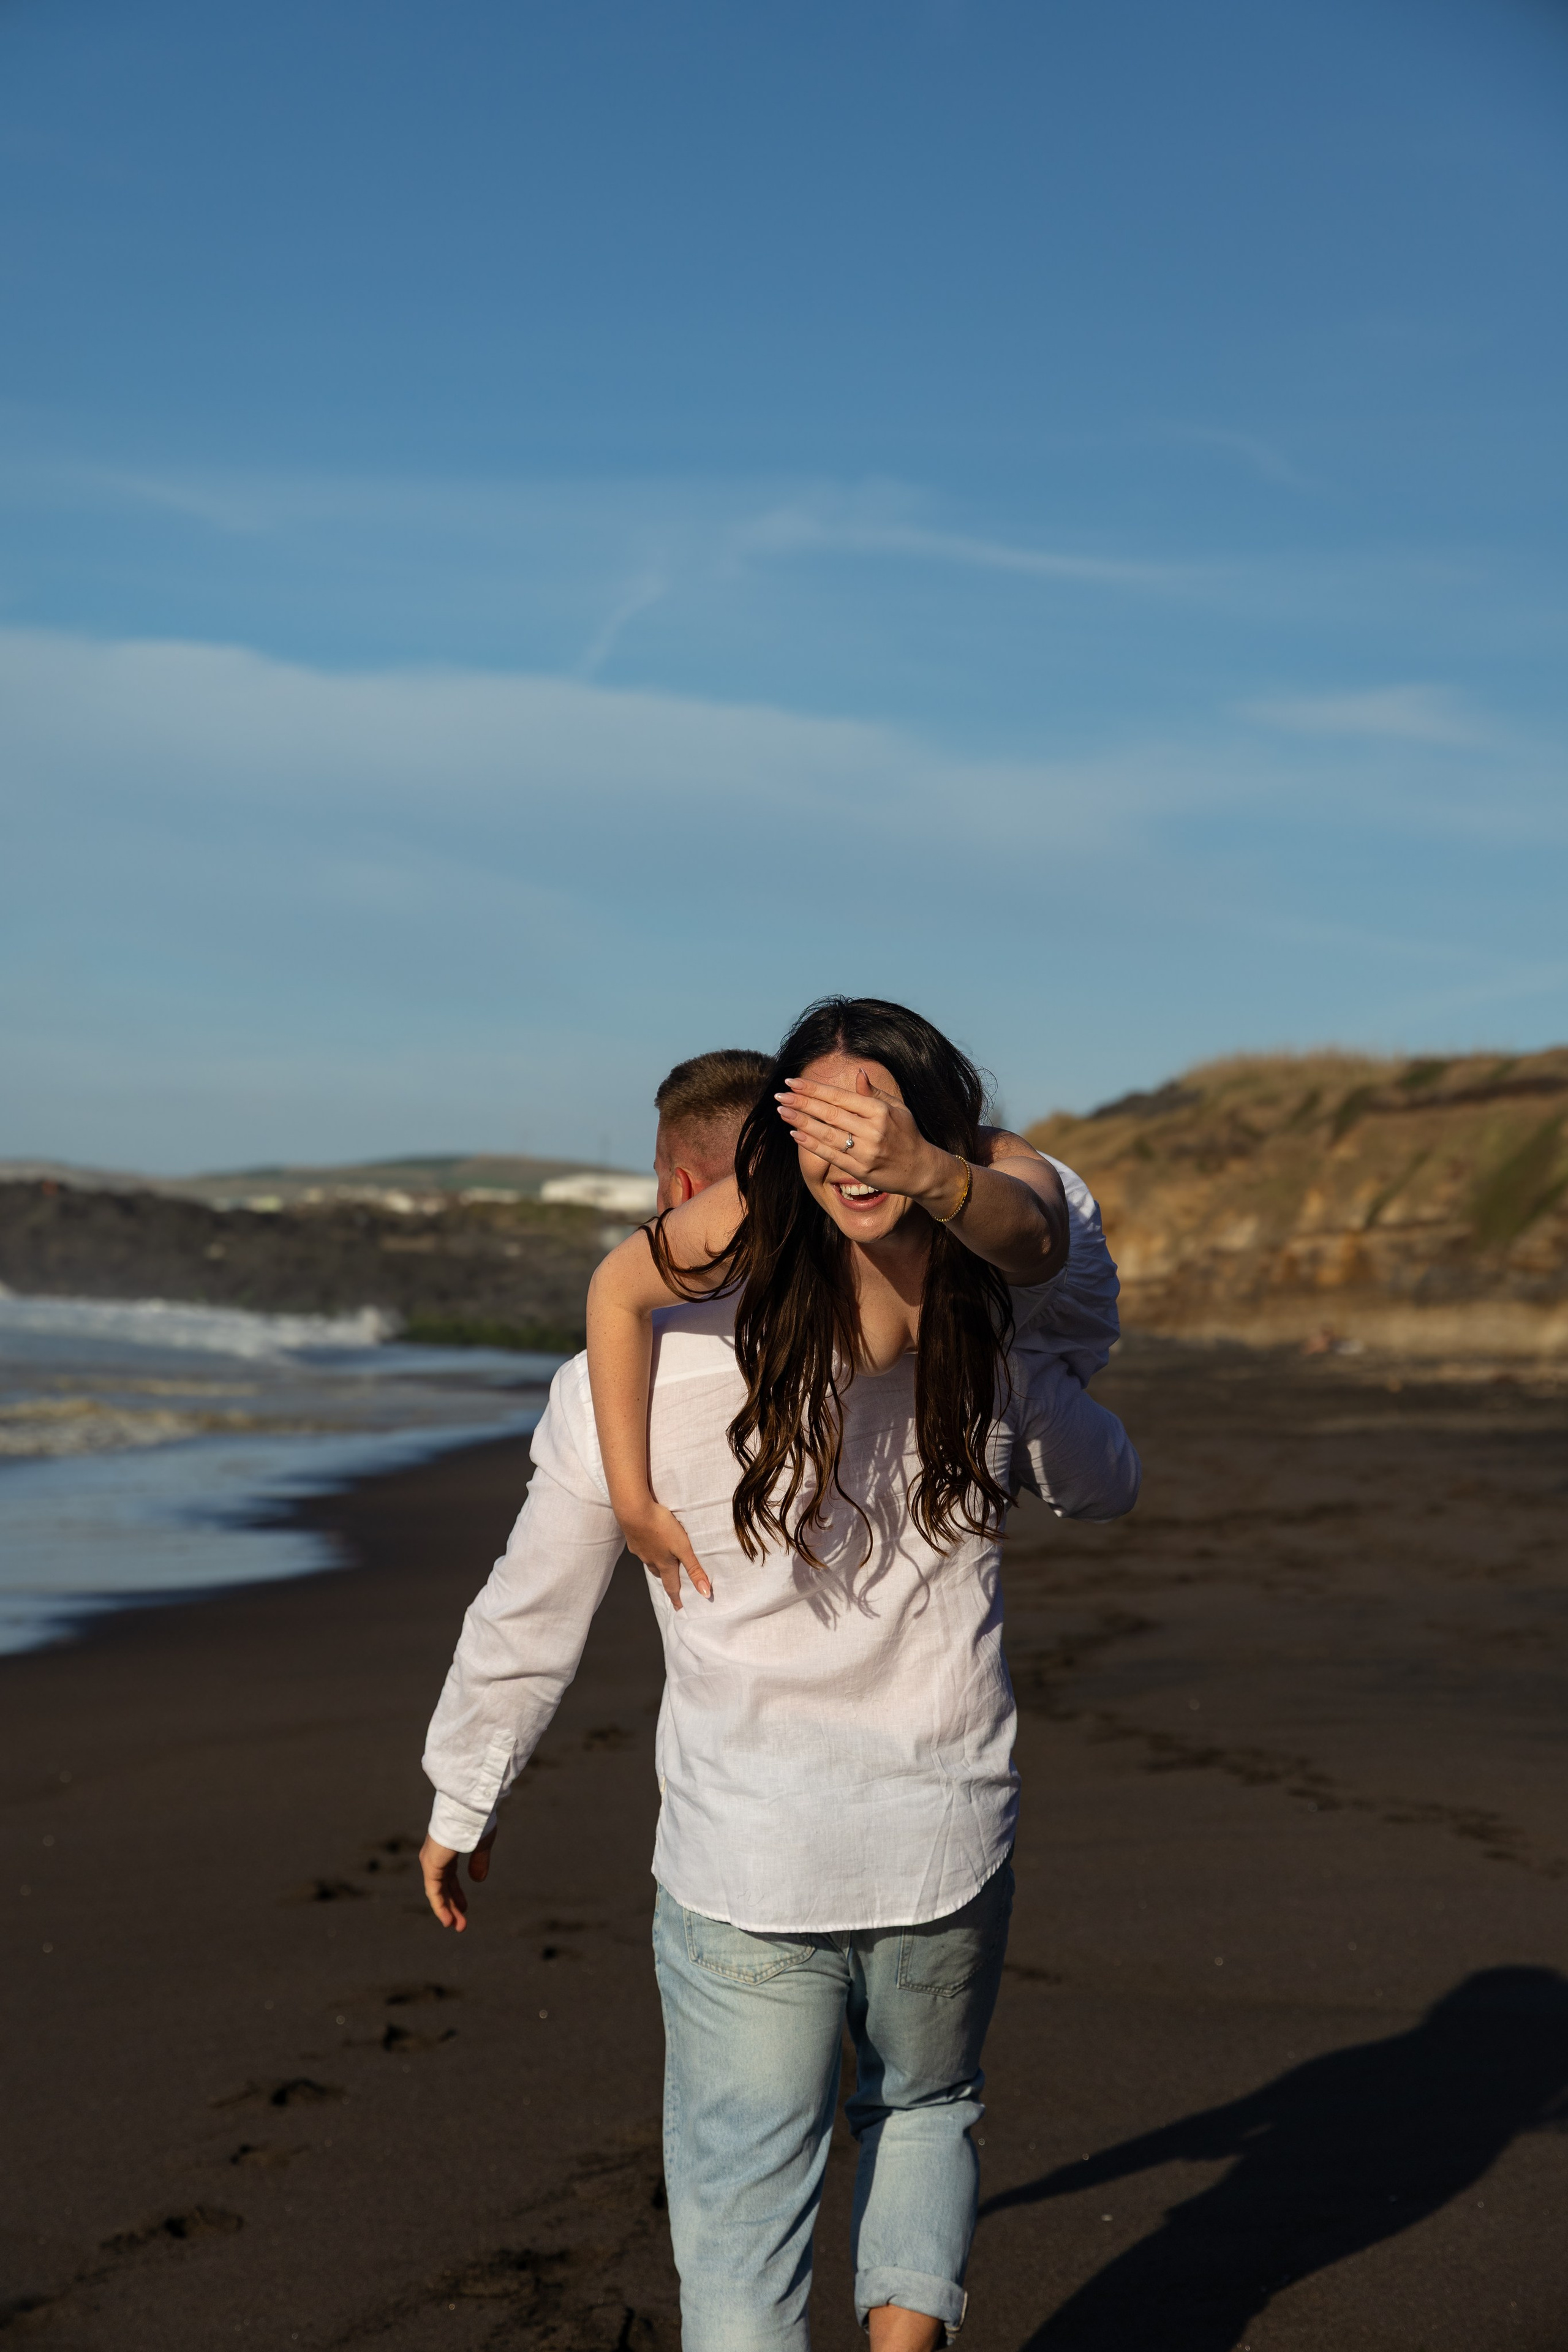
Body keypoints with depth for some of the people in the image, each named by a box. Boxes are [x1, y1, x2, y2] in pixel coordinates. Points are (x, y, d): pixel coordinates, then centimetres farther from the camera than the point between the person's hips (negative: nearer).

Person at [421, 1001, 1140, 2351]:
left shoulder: (637, 1376, -11)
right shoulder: (990, 1360, -9)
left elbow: (530, 1619, 0)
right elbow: (1106, 1485, 14)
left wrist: (460, 1804, 16)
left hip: (743, 1868, -2)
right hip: (948, 1839, 2)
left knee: (741, 2202, 11)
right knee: (923, 2108, 28)